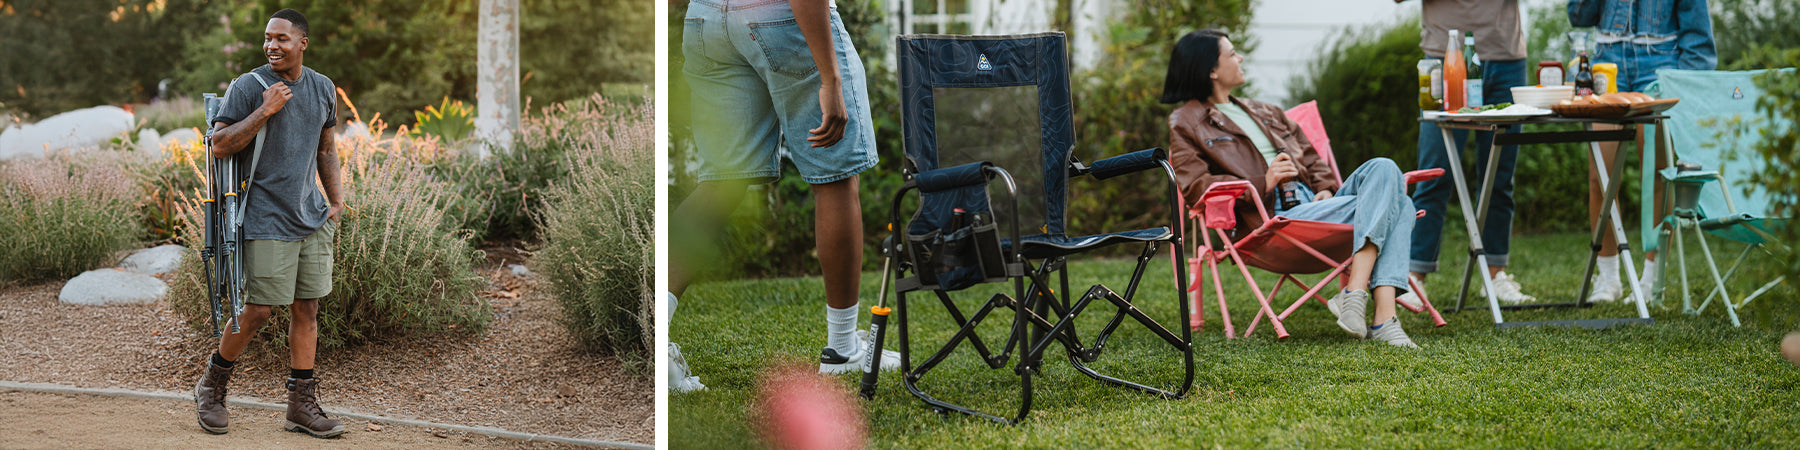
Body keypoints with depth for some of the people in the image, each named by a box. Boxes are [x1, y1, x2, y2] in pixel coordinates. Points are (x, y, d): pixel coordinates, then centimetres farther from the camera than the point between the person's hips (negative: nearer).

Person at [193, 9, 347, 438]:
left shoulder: (323, 89, 10)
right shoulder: (247, 87, -7)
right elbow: (220, 146, -11)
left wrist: (337, 199, 13)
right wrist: (264, 112, -18)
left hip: (312, 217, 5)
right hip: (267, 220, -5)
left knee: (307, 309, 5)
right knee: (258, 310, -4)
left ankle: (302, 404, 10)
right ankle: (212, 385, 17)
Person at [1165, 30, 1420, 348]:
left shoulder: (1263, 112, 32)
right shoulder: (1185, 124, 9)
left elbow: (1309, 156, 30)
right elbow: (1194, 186, -5)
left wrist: (1325, 188, 7)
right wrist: (1262, 184, -15)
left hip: (1312, 203, 7)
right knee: (1379, 205, -25)